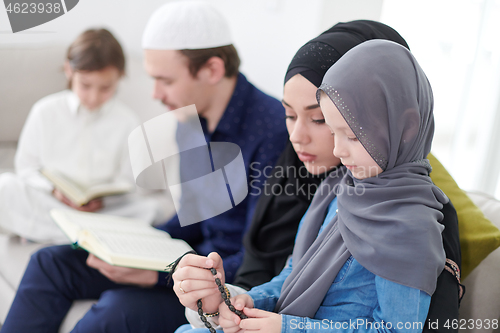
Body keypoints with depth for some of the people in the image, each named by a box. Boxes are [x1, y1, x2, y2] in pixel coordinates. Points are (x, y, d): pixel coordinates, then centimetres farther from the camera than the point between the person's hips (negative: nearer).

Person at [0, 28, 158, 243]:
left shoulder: (127, 121, -2)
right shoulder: (45, 112, 0)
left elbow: (127, 180, 1)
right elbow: (26, 165, 5)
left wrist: (103, 199, -19)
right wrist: (54, 190, -14)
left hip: (103, 209, 1)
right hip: (48, 203, 0)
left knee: (149, 209, -28)